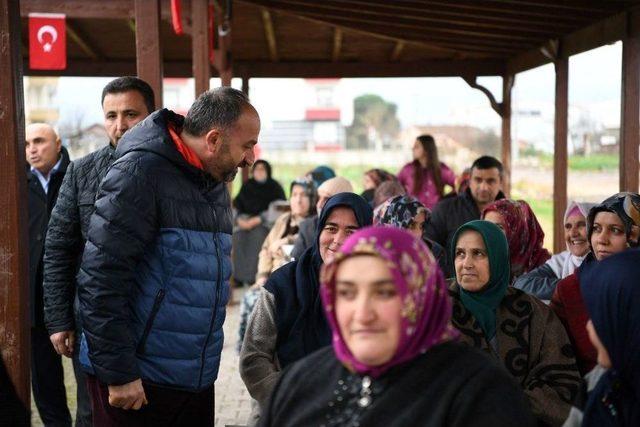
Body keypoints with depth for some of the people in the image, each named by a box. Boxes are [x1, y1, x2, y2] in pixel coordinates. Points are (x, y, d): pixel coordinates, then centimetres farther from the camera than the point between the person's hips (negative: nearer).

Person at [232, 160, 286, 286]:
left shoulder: (275, 187, 1)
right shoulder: (247, 186, 13)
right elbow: (237, 204, 12)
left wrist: (257, 220, -15)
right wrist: (240, 219, -7)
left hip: (267, 220, -3)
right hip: (246, 219, 4)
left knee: (257, 235, -27)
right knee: (238, 237, -19)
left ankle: (253, 276, -25)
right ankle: (239, 276, -16)